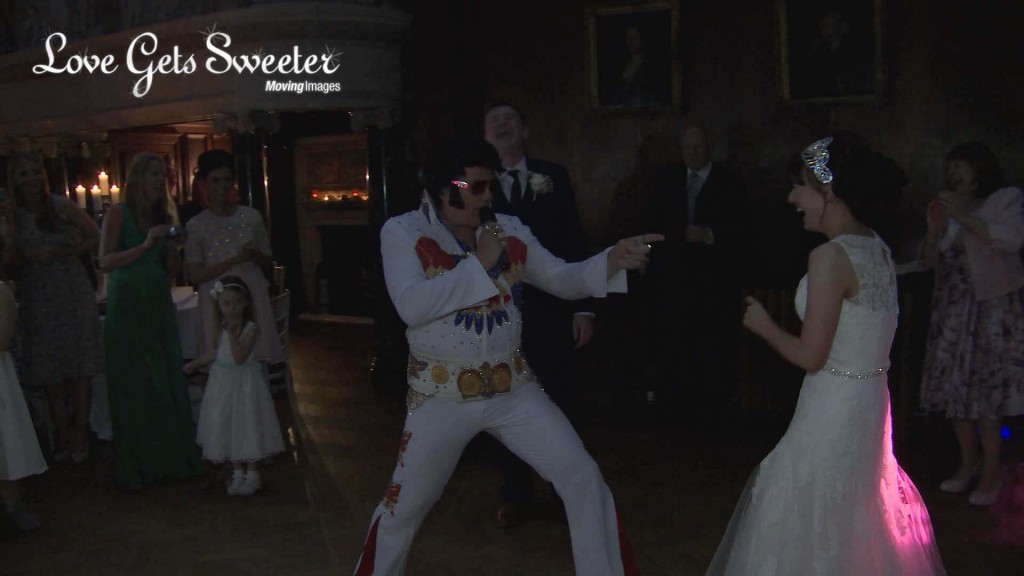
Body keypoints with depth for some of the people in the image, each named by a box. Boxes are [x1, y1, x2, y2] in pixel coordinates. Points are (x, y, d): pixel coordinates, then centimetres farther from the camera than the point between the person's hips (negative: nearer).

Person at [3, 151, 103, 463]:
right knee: (51, 371, 5)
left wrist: (60, 253, -10)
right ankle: (63, 435, 15)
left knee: (81, 367, -2)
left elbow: (96, 237, 0)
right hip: (37, 299, 2)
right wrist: (27, 255, -15)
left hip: (73, 293, -2)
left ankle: (80, 434, 6)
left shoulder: (63, 207, -3)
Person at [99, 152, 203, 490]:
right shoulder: (120, 213, -5)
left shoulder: (164, 218, 10)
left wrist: (172, 251, -5)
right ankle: (134, 469, 9)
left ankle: (172, 459, 14)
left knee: (167, 383, 5)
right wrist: (145, 245, -20)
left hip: (159, 307, 5)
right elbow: (105, 261, -14)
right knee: (132, 387, 1)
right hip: (127, 307, -5)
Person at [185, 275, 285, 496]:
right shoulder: (223, 327, 3)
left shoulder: (251, 328, -17)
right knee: (227, 426, 12)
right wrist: (194, 364, 25)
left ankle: (252, 474, 11)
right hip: (223, 382, 7)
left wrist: (231, 333, -30)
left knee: (247, 425, -1)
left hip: (244, 383, -7)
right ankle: (238, 471, 25)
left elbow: (239, 357, -26)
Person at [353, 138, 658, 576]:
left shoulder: (508, 230, 2)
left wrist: (614, 259, -16)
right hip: (442, 395, -3)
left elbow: (563, 279, 2)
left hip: (513, 388, 3)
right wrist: (478, 263, -20)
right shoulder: (403, 231, -9)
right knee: (405, 506, 10)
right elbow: (411, 306, -23)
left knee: (584, 479, 0)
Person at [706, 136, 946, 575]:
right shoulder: (878, 248, 6)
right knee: (860, 526, 20)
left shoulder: (830, 256, -20)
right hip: (870, 403, 9)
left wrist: (764, 326, -3)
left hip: (832, 411, -9)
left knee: (812, 530, 3)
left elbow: (810, 356, -19)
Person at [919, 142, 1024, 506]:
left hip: (993, 306, -6)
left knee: (987, 392, -8)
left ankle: (990, 473, 0)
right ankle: (969, 462, 18)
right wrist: (935, 229, 0)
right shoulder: (950, 209, 17)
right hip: (952, 308, 6)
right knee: (954, 386, 5)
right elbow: (932, 260, 17)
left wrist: (964, 217, -18)